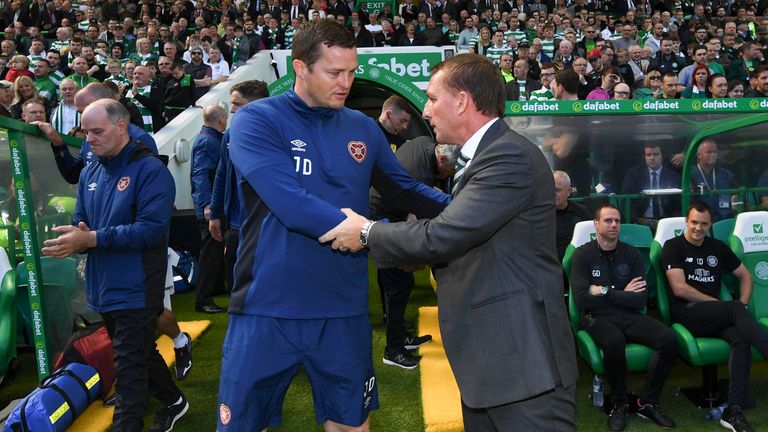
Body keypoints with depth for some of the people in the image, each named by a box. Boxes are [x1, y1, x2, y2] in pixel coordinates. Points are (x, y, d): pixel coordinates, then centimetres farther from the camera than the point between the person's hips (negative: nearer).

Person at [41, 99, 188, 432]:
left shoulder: (150, 170, -14)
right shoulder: (89, 173, 10)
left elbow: (152, 228, -24)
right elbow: (80, 223, 12)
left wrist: (92, 238, -26)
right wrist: (74, 238, -13)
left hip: (135, 289, -8)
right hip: (103, 287, 8)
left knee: (129, 367, -1)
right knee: (140, 352, 22)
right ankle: (172, 401, 42)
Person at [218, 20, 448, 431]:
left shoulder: (363, 128, 5)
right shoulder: (256, 120, -10)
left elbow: (404, 188, 13)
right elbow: (291, 206, -24)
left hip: (344, 311, 4)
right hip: (267, 310, -3)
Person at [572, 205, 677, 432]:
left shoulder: (631, 254, 8)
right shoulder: (583, 254, -2)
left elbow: (640, 301, 0)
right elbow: (582, 300, -12)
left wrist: (605, 292, -8)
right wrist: (622, 295, -4)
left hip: (629, 317, 4)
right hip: (597, 318, -4)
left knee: (669, 338, -23)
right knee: (615, 341, -37)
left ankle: (647, 403, -3)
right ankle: (619, 403, -9)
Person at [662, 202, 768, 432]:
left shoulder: (717, 247, 17)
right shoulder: (673, 247, 1)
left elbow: (745, 276, 23)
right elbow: (679, 288, -9)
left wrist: (742, 305, 3)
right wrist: (728, 306, -5)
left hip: (716, 317, 5)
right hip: (686, 314, -4)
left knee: (742, 337, -28)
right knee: (735, 309, -30)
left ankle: (733, 411, -29)